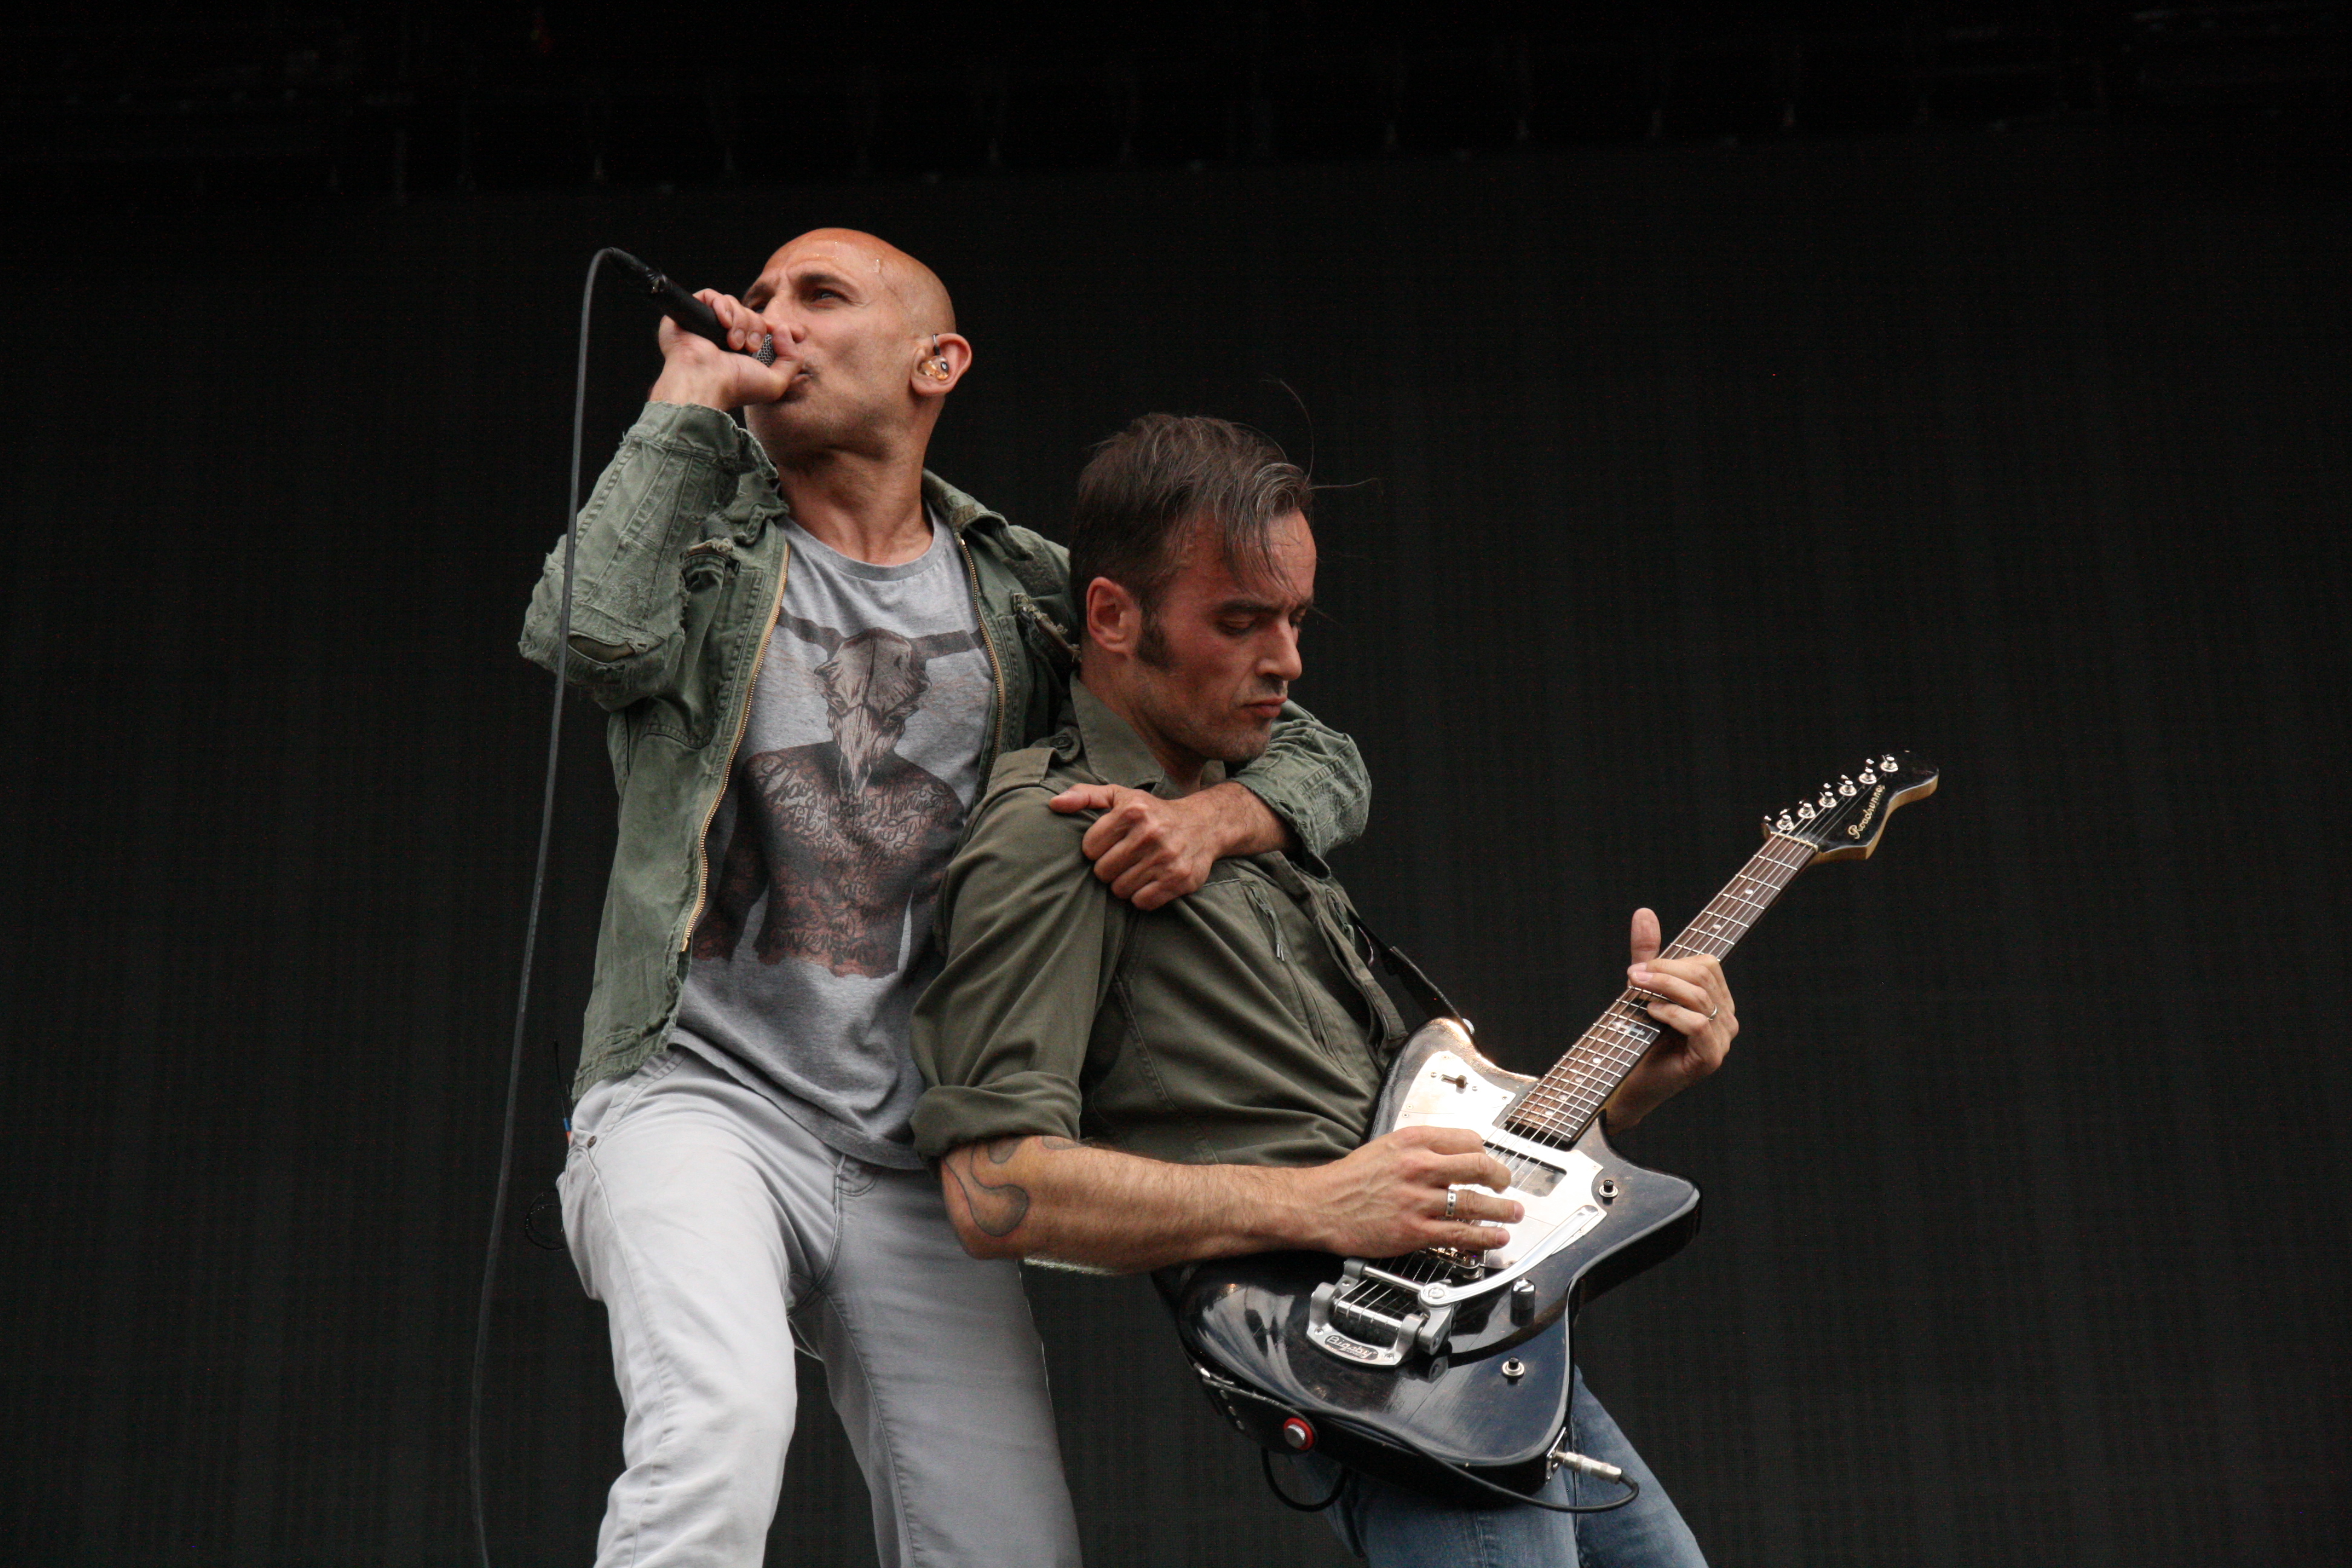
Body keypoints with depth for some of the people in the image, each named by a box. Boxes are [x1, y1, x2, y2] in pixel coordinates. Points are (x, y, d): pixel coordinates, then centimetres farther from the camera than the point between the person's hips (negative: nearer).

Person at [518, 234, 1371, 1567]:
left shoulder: (1031, 598, 13)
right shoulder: (702, 544, 9)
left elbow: (1323, 760, 13)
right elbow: (599, 633, -17)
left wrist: (1213, 817, -11)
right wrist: (689, 401, -5)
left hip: (915, 1158, 3)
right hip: (701, 1095, -2)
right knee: (724, 1416, -31)